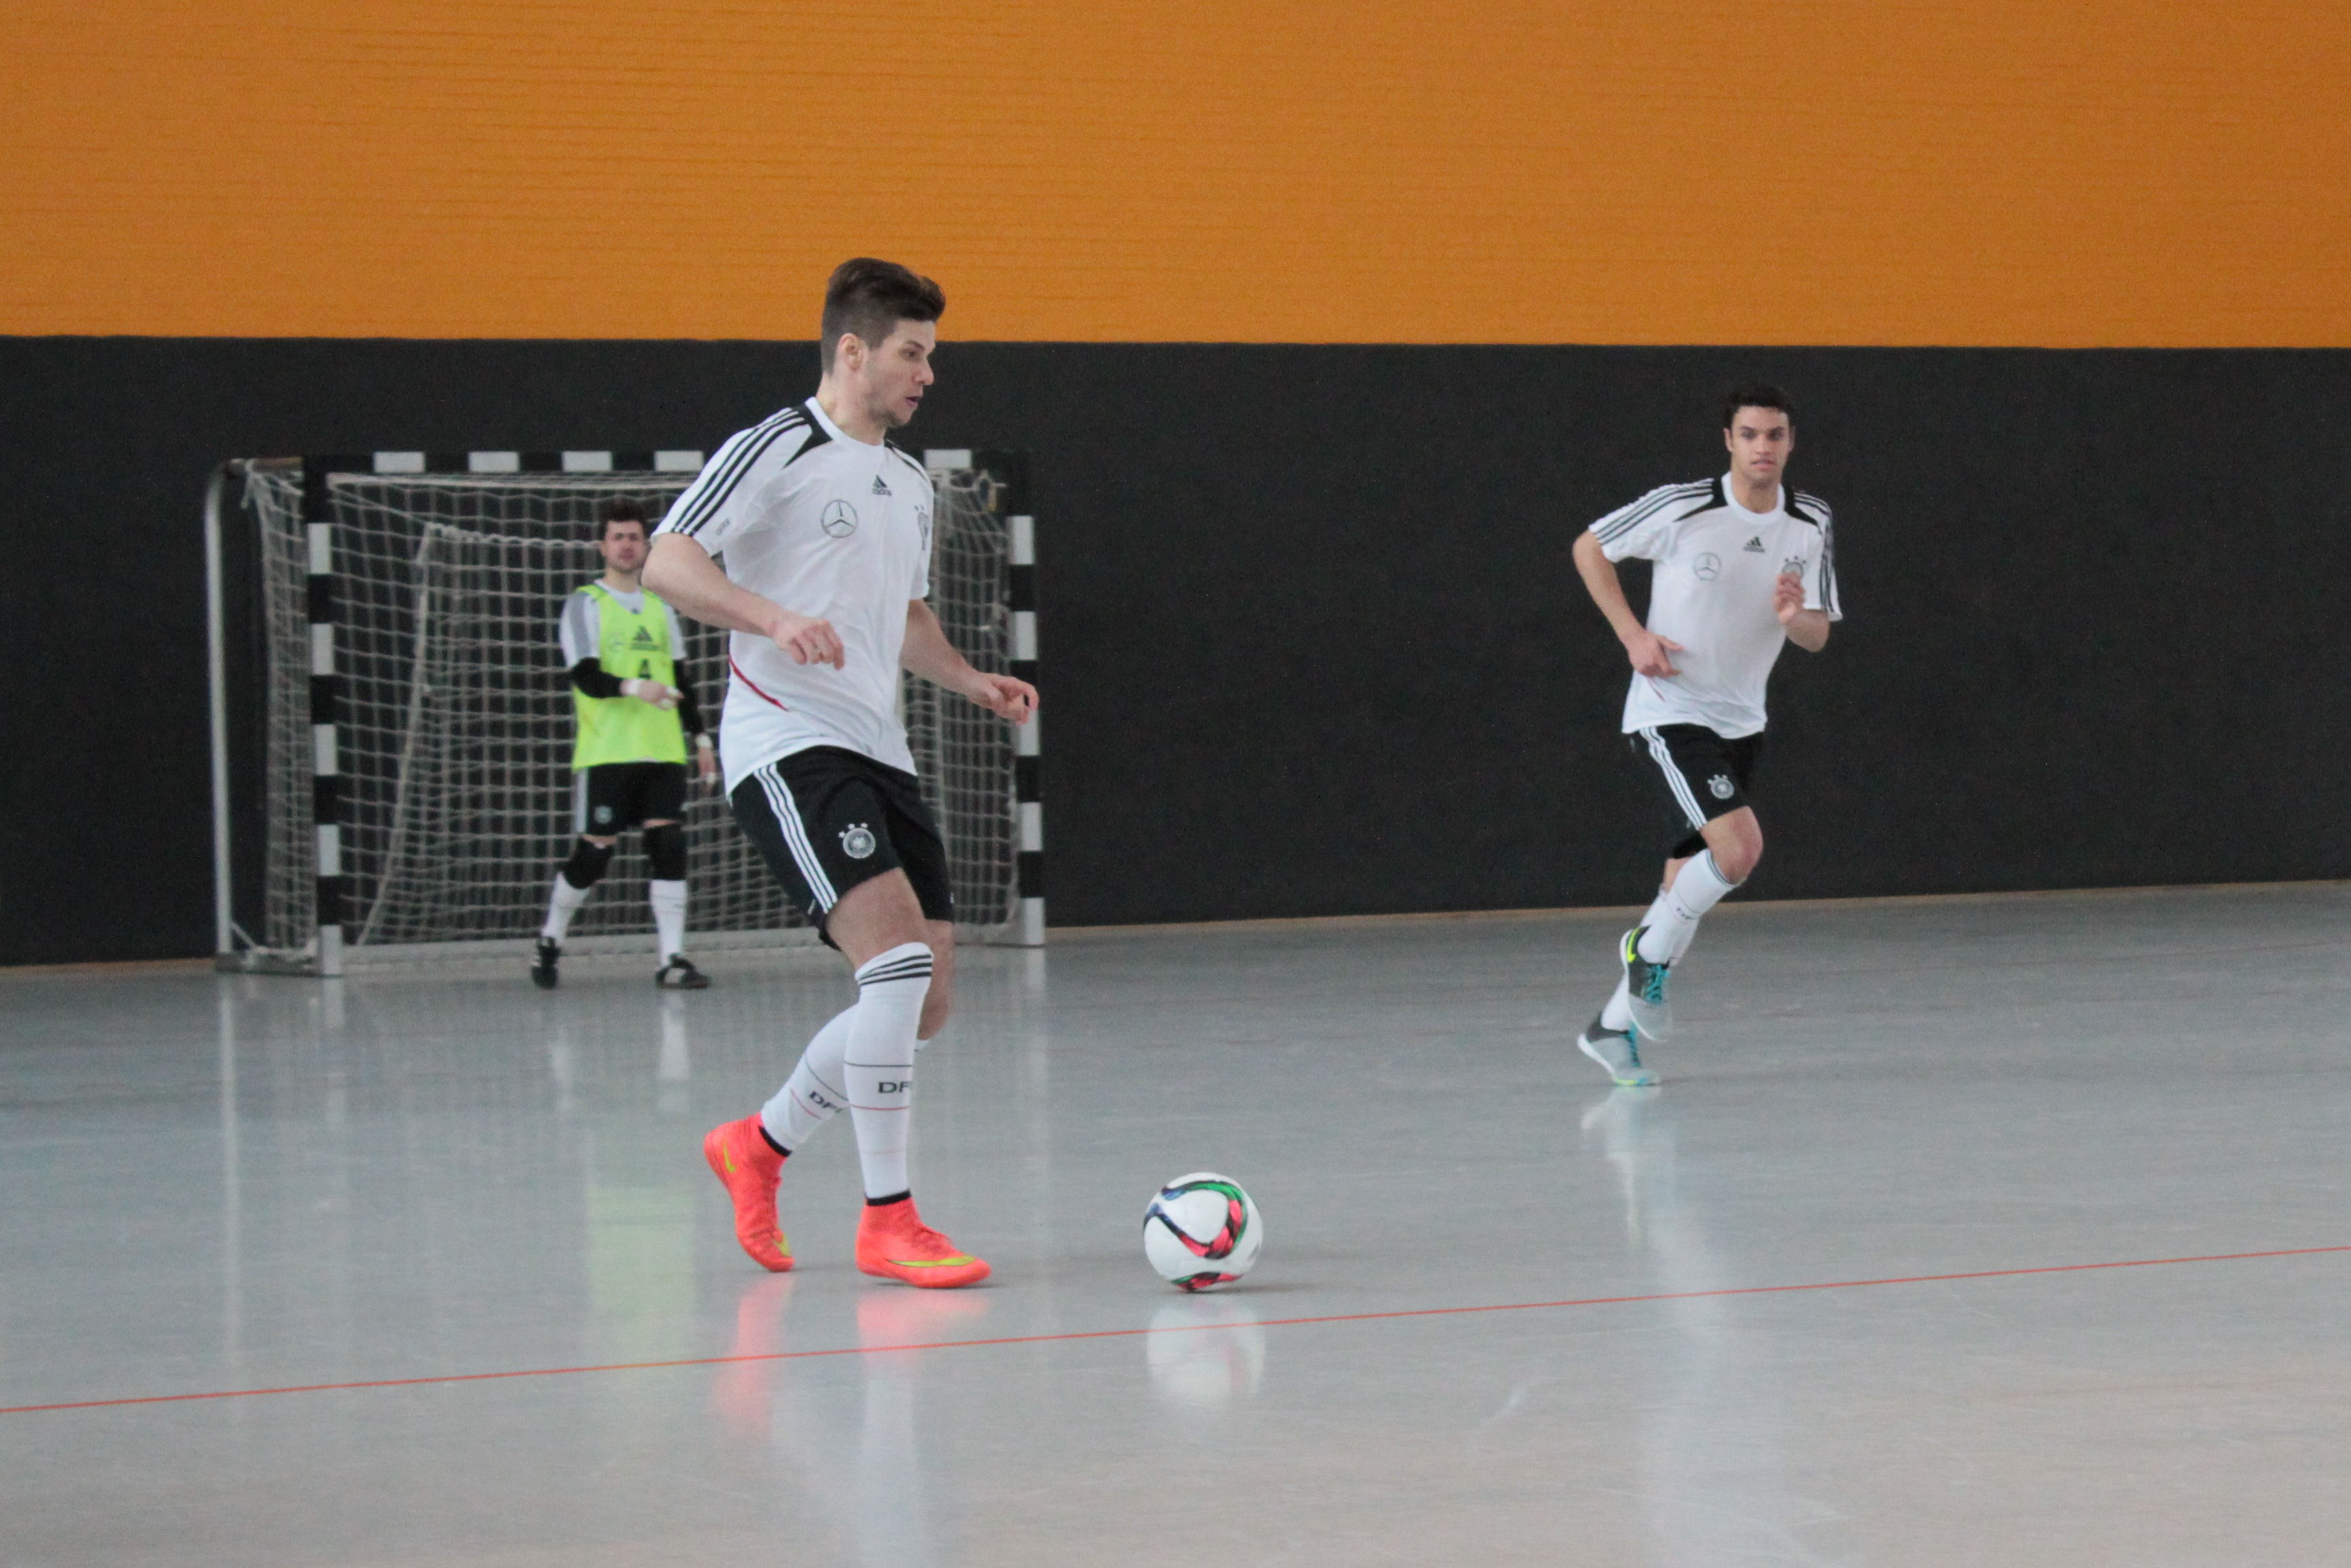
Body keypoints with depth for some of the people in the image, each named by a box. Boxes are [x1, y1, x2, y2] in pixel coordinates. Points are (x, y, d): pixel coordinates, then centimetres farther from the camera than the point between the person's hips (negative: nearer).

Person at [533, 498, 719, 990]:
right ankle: (550, 941, 19)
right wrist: (633, 687, -29)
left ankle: (672, 959, -8)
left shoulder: (659, 606, 17)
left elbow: (680, 681, 22)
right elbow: (586, 677, -13)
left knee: (669, 846, -7)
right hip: (605, 753, -4)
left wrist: (700, 736, 17)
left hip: (662, 753, 5)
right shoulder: (585, 604, 0)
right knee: (593, 852, -3)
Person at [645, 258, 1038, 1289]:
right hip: (787, 746, -9)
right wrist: (775, 617, -28)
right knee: (899, 956, -22)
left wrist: (971, 681, 17)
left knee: (925, 1001, 4)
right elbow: (668, 564, -13)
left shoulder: (908, 483, 21)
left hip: (876, 754, 9)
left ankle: (761, 1143, 25)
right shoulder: (776, 451, -5)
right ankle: (885, 1221, -15)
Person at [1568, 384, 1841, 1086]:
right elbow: (1589, 548, -1)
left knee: (1689, 882, 9)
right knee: (1739, 848, -23)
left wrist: (1795, 617, -21)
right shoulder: (1681, 508, -14)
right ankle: (1651, 951, 2)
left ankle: (1615, 1025, 23)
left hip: (1740, 722, 6)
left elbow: (1818, 637, 4)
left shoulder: (1811, 524, 0)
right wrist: (1633, 634, -11)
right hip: (1669, 713, -6)